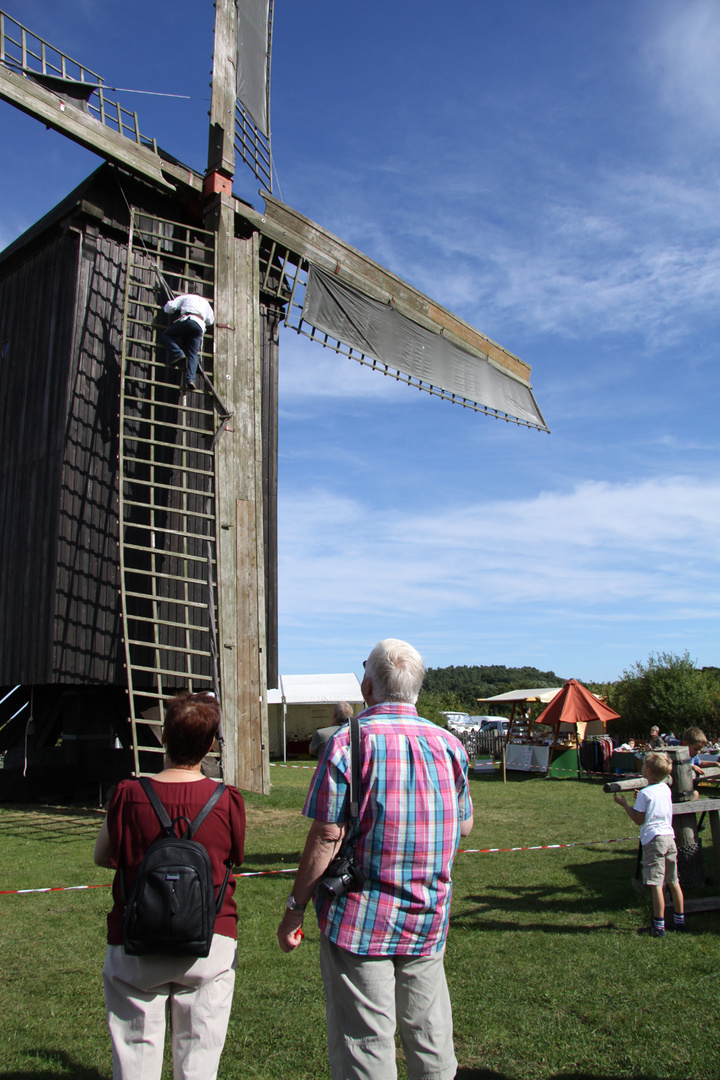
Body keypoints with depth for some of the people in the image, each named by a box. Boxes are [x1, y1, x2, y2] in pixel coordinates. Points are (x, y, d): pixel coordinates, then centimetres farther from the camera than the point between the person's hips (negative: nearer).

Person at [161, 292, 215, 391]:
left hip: (187, 320, -3)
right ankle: (190, 379, -22)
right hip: (200, 326, 3)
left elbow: (170, 307, 15)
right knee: (193, 355, -2)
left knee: (166, 335, 12)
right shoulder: (205, 302, 36)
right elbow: (210, 320, 32)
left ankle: (177, 354, -11)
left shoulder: (186, 297, 24)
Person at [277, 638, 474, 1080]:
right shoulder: (449, 744, 1)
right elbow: (464, 826, 12)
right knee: (431, 1041, 19)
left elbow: (327, 837, -16)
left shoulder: (350, 742, -14)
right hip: (429, 920, 5)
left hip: (360, 921, -5)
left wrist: (295, 907, -6)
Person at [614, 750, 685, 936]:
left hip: (653, 839, -8)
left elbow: (638, 819, -10)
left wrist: (624, 803, -1)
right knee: (673, 882, 16)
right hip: (669, 837, 8)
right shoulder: (666, 789, 10)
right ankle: (679, 920, 25)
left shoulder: (645, 793, -12)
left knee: (656, 885, -6)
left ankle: (658, 926, -4)